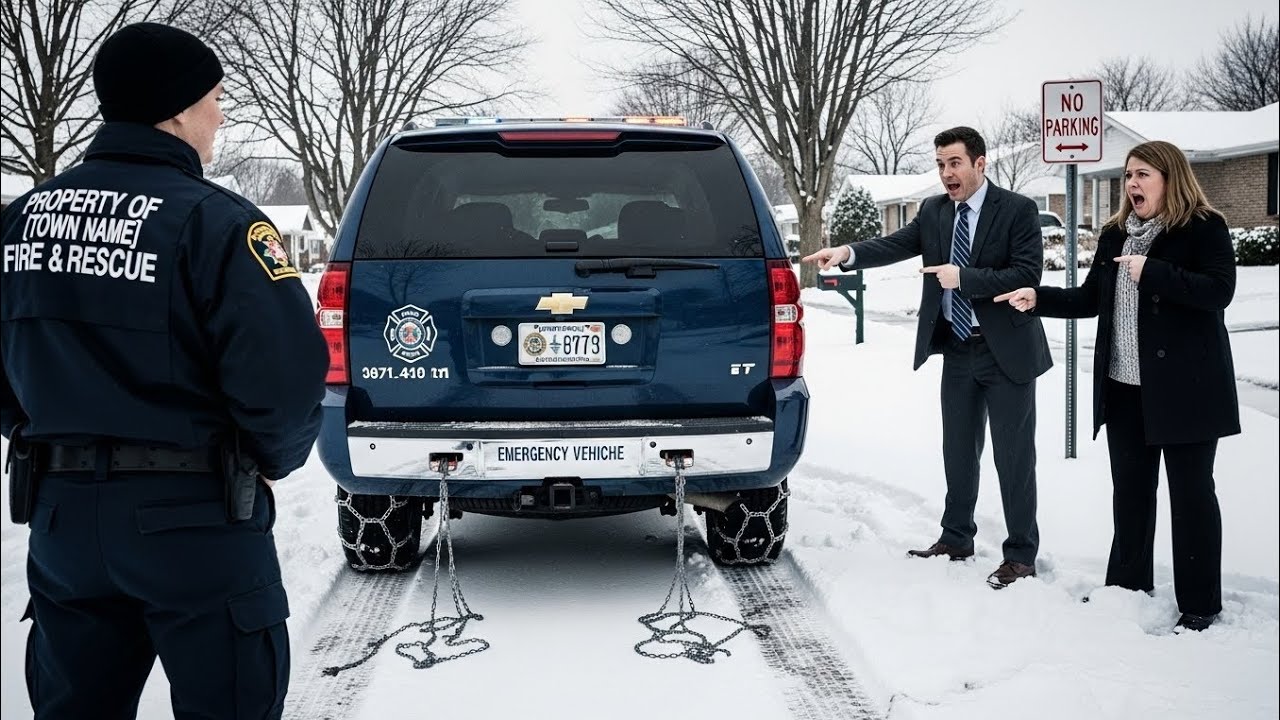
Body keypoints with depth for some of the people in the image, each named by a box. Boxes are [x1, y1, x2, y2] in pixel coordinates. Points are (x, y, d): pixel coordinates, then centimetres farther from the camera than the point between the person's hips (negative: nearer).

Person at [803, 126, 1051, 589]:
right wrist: (847, 253, -24)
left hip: (1006, 351, -5)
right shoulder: (933, 212, 5)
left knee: (1013, 455, 2)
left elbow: (1027, 274, -18)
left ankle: (1020, 555, 12)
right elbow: (896, 245, -7)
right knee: (958, 451, 16)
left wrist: (964, 277, -25)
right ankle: (956, 539, 30)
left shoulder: (1017, 211, -10)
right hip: (957, 351, 5)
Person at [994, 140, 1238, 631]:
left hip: (1185, 386, -6)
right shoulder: (1115, 234, 11)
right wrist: (1038, 299, 3)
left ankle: (1200, 603, 11)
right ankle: (1128, 585, 28)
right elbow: (1091, 299, 15)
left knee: (1190, 492, 1)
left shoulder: (1203, 228, -8)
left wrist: (1152, 272, -24)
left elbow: (1219, 291, -19)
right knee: (1130, 488, 14)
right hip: (1124, 387, 6)